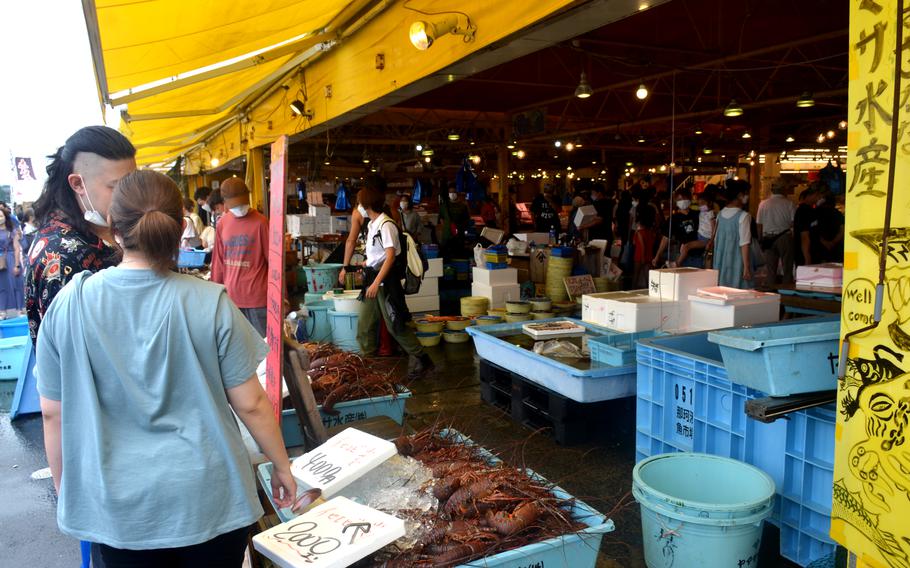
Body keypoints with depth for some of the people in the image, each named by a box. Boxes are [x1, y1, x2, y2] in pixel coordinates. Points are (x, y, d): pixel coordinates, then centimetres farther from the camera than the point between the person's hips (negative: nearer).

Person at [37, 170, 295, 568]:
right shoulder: (209, 303, -15)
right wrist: (282, 466, 5)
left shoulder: (68, 304, -9)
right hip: (207, 499, -1)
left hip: (115, 506, 2)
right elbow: (251, 403, -10)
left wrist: (66, 492, 13)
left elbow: (54, 413, -1)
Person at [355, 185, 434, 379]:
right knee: (364, 326, 9)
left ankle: (422, 362, 7)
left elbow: (390, 256, -22)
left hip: (386, 282, -9)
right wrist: (367, 264, 36)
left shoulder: (386, 225, -16)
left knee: (396, 326, -3)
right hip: (373, 279, 9)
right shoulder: (372, 224, 11)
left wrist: (376, 283, -27)